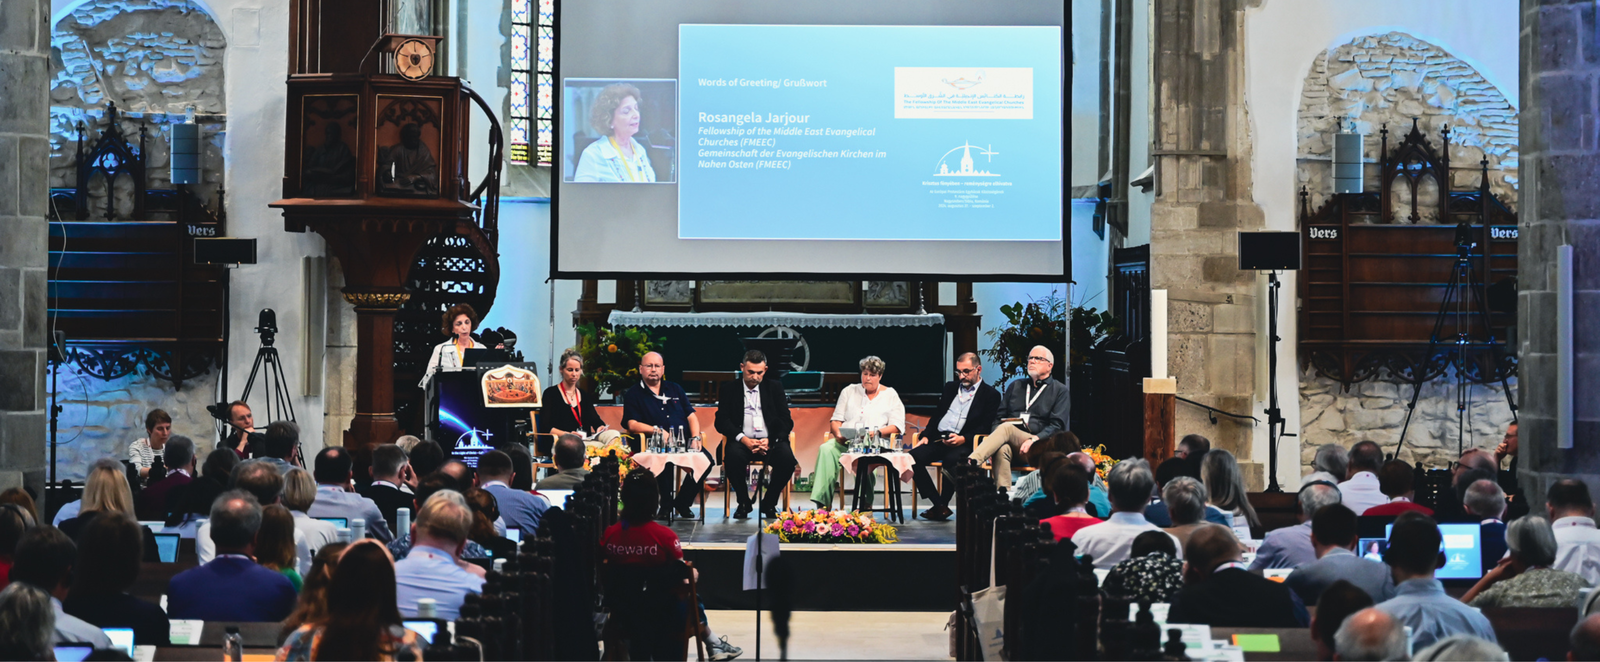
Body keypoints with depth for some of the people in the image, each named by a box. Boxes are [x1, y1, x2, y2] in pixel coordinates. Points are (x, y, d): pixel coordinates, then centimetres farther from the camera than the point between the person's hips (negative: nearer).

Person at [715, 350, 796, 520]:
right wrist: (743, 439, -16)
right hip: (742, 441, -1)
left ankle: (769, 503, -6)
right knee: (733, 456, -36)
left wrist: (770, 441, -12)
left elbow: (786, 421, 7)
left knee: (787, 459, -31)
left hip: (771, 441, 1)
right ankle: (744, 503, -11)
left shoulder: (775, 387, 13)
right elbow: (721, 421, 0)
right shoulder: (730, 389, 9)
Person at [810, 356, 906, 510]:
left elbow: (897, 426, 5)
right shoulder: (849, 391, 23)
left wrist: (878, 432, -14)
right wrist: (838, 433, -6)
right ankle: (823, 503, -40)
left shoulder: (890, 395, 16)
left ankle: (866, 502, -35)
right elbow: (836, 419, 17)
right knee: (826, 449, -32)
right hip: (845, 440, 3)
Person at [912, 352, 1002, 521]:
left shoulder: (991, 395, 7)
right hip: (939, 440, 5)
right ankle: (939, 505, -18)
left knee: (951, 459, -39)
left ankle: (942, 504, -18)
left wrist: (963, 438, -19)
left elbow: (986, 427, -3)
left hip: (964, 444, -5)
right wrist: (926, 436, 6)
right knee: (913, 457, -23)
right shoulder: (950, 387, 24)